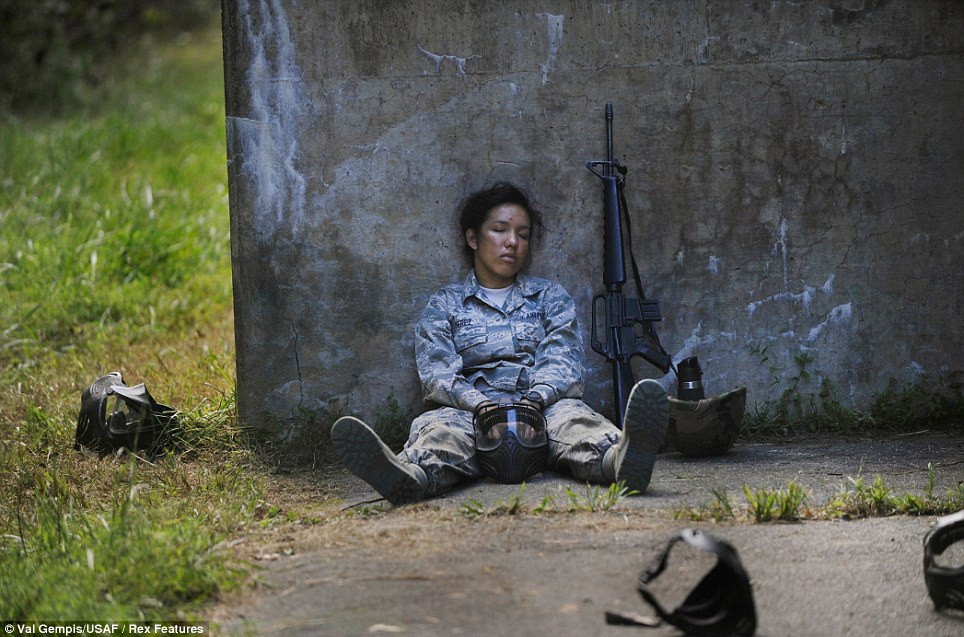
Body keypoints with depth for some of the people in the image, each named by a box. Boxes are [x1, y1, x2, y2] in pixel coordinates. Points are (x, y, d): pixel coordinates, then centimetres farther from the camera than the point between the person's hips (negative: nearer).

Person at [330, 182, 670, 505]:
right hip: (469, 410, -1)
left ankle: (617, 459, -71)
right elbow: (437, 373, 2)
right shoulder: (445, 304, 20)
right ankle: (410, 475, -73)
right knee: (439, 427, -36)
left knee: (571, 417, -35)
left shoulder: (550, 295, 23)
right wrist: (481, 405, -20)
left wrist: (537, 399, -19)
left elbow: (562, 360, 5)